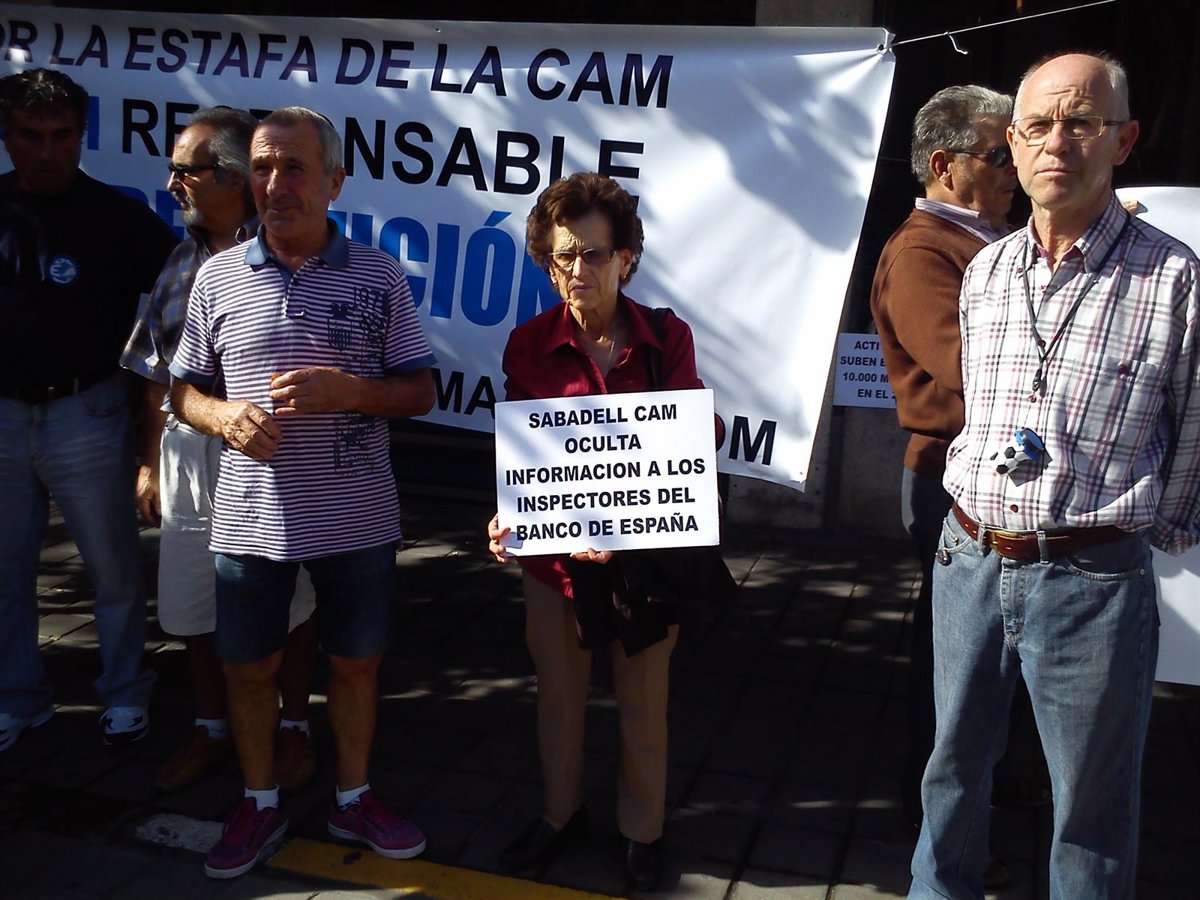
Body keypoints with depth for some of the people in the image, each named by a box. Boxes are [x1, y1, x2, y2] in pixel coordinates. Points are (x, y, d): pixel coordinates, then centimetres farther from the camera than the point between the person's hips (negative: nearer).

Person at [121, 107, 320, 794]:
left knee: (287, 606, 9)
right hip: (188, 458, 6)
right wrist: (151, 463, 12)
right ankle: (212, 728, 34)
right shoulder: (184, 261, 10)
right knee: (192, 608, 14)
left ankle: (295, 729, 28)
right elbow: (158, 375, 13)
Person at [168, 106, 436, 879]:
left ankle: (354, 798, 34)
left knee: (356, 663, 13)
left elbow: (420, 392, 0)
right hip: (250, 518, 1)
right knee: (249, 667, 12)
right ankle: (260, 803, 35)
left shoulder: (379, 275, -2)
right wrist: (224, 416, -13)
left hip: (358, 519, -1)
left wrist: (347, 390, -18)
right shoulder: (218, 276, 2)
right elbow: (183, 388, 9)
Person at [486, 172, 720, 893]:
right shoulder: (530, 344, -4)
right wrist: (507, 520, -22)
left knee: (644, 699, 13)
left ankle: (643, 828, 35)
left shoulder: (668, 339, -6)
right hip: (553, 552, 1)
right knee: (559, 691, 17)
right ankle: (562, 813, 40)